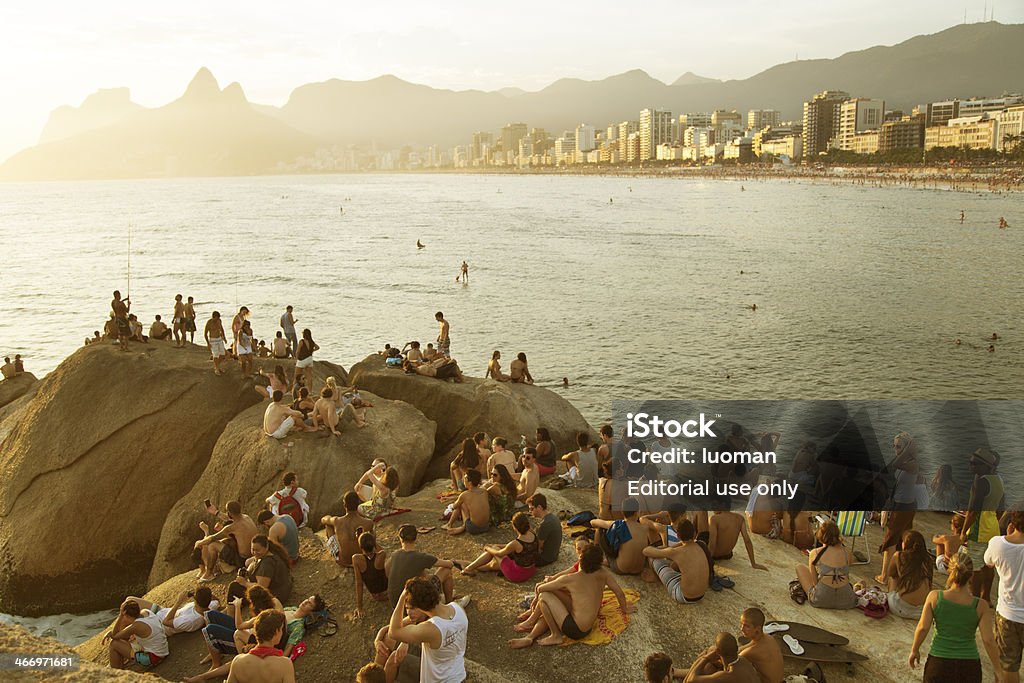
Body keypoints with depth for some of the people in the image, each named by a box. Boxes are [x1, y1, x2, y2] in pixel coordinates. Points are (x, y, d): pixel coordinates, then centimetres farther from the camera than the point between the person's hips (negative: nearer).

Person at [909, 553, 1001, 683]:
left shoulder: (934, 597, -9)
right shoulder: (980, 606, -8)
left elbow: (923, 628, -10)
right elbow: (988, 640, -9)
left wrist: (914, 650, 5)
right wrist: (998, 671, 1)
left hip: (938, 663, 0)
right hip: (968, 667, 0)